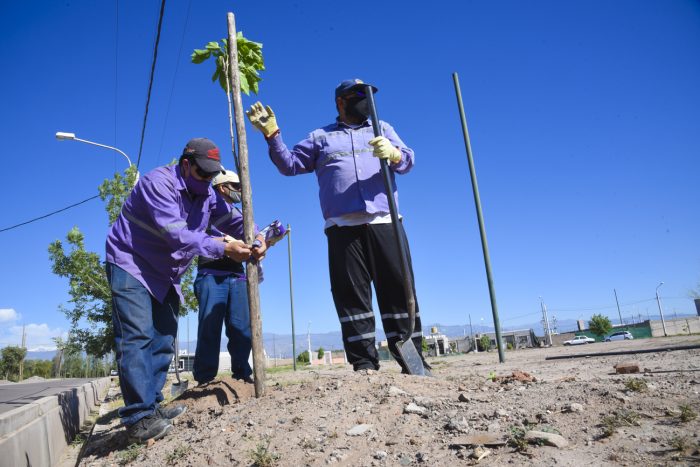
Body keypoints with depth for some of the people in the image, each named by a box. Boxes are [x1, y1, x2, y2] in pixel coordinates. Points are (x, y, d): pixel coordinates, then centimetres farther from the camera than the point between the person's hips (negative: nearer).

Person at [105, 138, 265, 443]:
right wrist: (223, 248, -36)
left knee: (163, 340, 5)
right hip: (131, 266, -8)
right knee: (137, 338, -16)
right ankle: (139, 418, -17)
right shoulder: (158, 183, -22)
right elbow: (176, 233, -32)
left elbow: (233, 220, -2)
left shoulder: (206, 194, 4)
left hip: (165, 276, 8)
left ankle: (152, 408, 12)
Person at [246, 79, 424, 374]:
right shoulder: (320, 137, 24)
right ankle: (364, 363, 0)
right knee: (351, 295, -4)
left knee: (399, 290, -4)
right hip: (342, 226, 0)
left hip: (385, 222, 0)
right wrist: (272, 134, 6)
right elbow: (289, 164, 19)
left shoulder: (382, 128, 24)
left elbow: (407, 160, 9)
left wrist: (392, 153, -15)